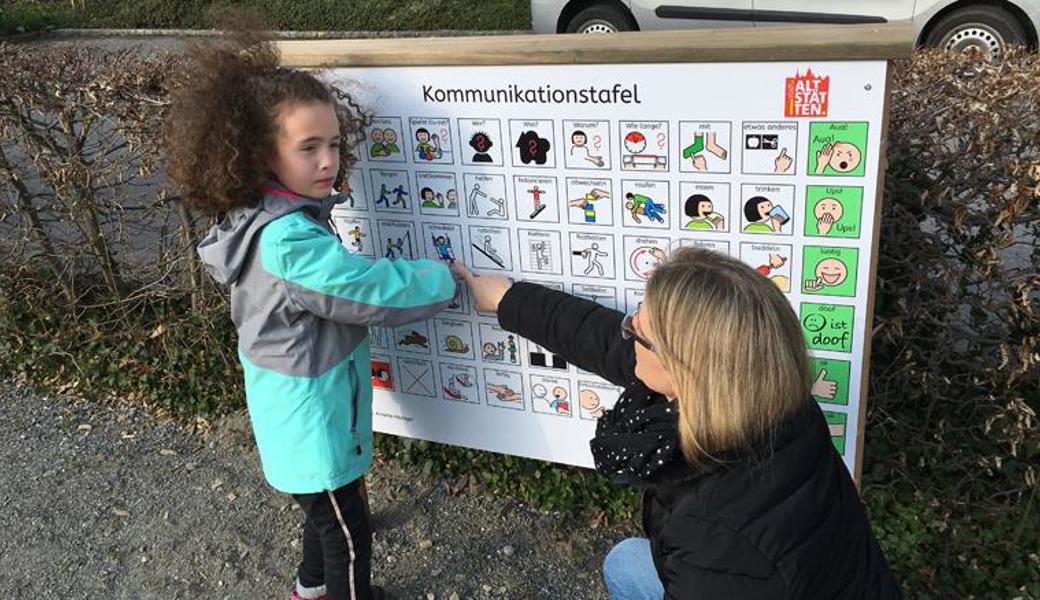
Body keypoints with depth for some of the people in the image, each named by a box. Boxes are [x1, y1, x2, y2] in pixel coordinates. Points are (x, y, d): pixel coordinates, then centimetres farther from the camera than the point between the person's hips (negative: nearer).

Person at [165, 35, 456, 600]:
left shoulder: (276, 216, -1)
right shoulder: (289, 241, -32)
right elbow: (375, 288, -28)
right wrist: (445, 279, -13)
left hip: (309, 404, 10)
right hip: (311, 419, -10)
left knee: (329, 508, 29)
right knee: (349, 531, 9)